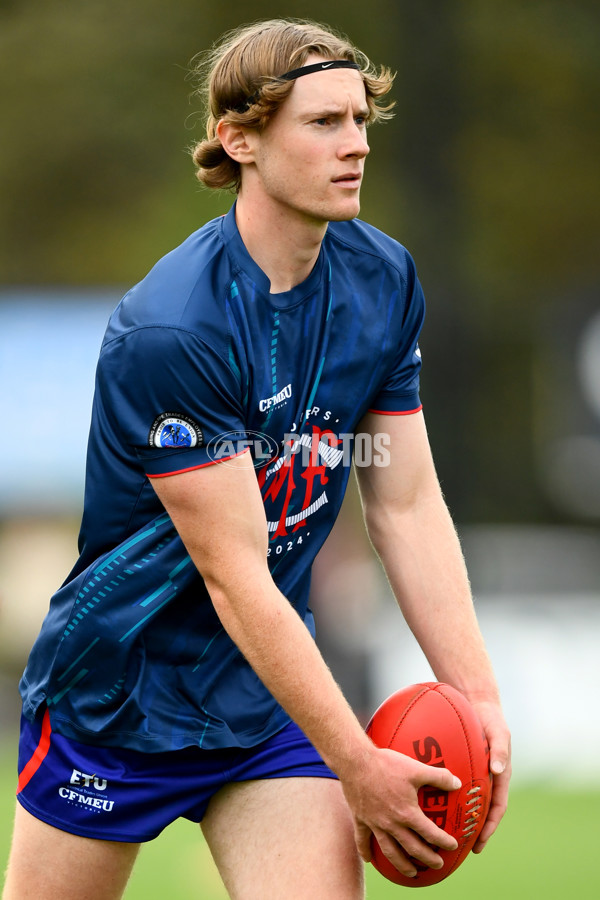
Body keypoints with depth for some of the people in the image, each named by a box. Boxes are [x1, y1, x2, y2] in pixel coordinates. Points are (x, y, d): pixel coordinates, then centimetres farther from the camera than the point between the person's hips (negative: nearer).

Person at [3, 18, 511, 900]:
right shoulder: (168, 331, -25)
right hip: (117, 694, -5)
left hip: (275, 695, 5)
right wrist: (358, 766, -24)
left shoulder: (384, 281, -2)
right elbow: (235, 578, -25)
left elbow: (408, 505, 2)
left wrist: (477, 695, -9)